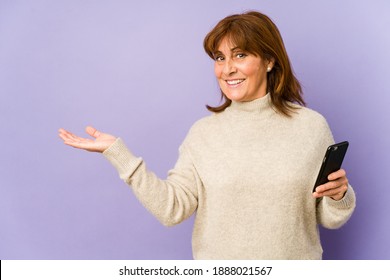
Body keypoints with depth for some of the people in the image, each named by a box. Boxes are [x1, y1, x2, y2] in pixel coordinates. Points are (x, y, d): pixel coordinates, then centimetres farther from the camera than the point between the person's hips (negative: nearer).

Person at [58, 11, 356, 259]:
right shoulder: (204, 133, -4)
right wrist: (118, 153, -16)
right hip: (219, 270, 1)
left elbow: (329, 219, 1)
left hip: (295, 270, 0)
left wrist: (339, 196, -20)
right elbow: (172, 208, -14)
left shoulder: (311, 125, -6)